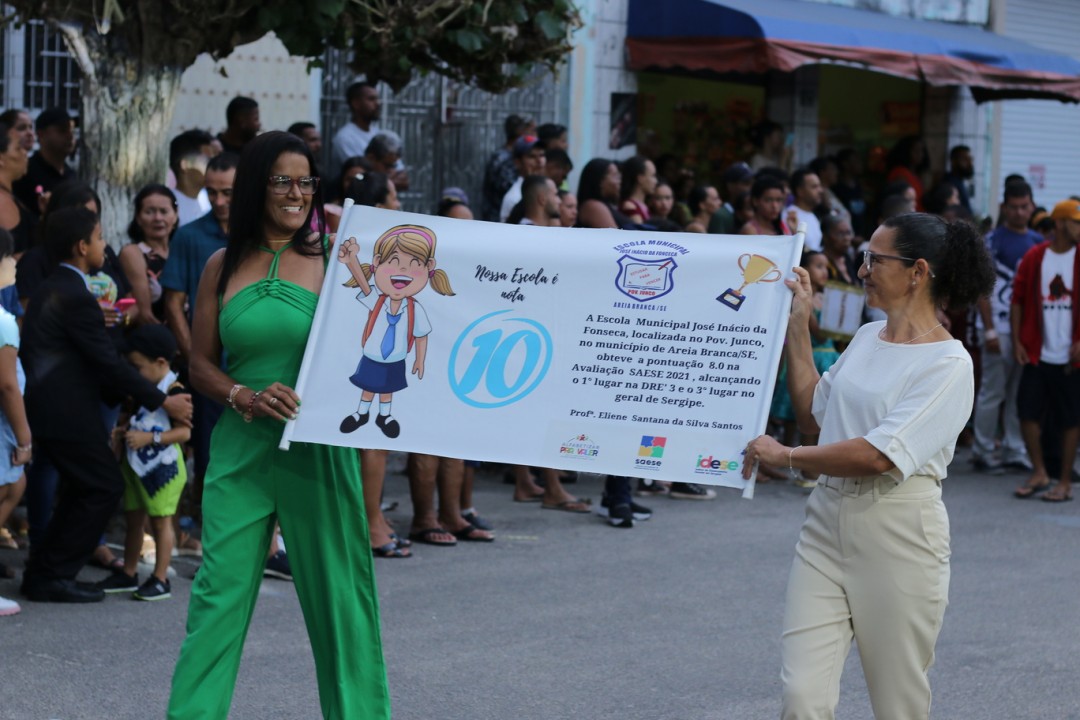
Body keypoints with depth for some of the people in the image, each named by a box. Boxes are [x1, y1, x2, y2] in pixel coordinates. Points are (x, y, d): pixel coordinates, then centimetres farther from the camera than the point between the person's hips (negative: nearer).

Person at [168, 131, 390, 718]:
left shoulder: (333, 261, 1)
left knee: (338, 592, 3)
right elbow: (200, 364, 9)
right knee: (219, 591, -1)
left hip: (318, 447, -1)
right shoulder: (224, 267, 8)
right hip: (241, 448, 2)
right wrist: (245, 396, -8)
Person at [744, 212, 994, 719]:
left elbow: (882, 454, -20)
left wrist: (784, 456, -11)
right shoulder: (866, 337, 12)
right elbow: (815, 416, 21)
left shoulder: (948, 363, -12)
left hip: (898, 533, -6)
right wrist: (798, 328, 18)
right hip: (828, 520, 6)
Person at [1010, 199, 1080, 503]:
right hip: (1037, 353, 2)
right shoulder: (1034, 257, 3)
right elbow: (1018, 300, 5)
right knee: (1028, 413, 2)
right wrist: (1017, 341, -1)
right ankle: (1039, 473, 19)